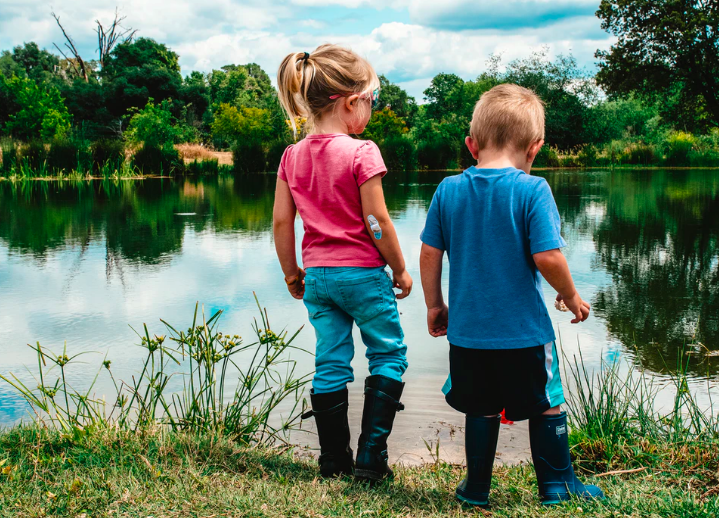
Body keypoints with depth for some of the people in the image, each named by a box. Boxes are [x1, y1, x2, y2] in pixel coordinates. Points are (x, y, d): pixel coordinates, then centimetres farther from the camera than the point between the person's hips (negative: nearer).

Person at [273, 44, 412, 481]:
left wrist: (291, 272, 15)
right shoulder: (362, 153, -14)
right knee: (389, 356, 10)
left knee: (331, 364, 12)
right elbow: (377, 221, -14)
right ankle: (371, 457, 7)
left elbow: (282, 222, 4)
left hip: (317, 276, 5)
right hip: (363, 273, -5)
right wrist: (400, 269, -2)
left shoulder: (292, 156, 2)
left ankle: (334, 460, 19)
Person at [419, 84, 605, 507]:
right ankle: (557, 484, 27)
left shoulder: (449, 190, 0)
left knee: (482, 409, 17)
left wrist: (434, 305, 15)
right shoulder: (532, 190, -13)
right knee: (547, 405, 15)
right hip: (524, 330, -3)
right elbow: (547, 256, -18)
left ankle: (477, 488, 26)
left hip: (468, 330, 4)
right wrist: (571, 296, 0)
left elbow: (429, 254, 2)